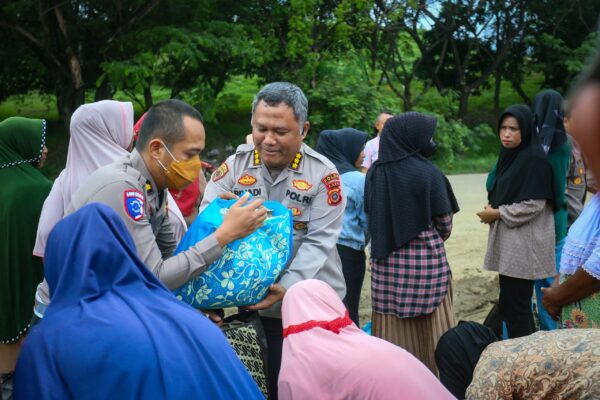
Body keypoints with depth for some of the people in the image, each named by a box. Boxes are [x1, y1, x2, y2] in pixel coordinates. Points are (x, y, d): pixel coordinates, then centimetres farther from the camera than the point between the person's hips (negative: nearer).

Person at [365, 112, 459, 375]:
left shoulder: (374, 174, 0)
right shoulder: (428, 173, -12)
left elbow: (371, 217, 8)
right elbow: (445, 224, -3)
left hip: (386, 261, 4)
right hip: (425, 260, -4)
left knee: (393, 330, 11)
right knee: (430, 328, 8)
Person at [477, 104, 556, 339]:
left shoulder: (535, 160, -14)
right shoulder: (508, 155, 12)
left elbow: (534, 204, -18)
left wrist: (498, 213, -10)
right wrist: (493, 209, 4)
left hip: (524, 243, -9)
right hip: (508, 240, 9)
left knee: (513, 304, -6)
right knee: (510, 303, 14)